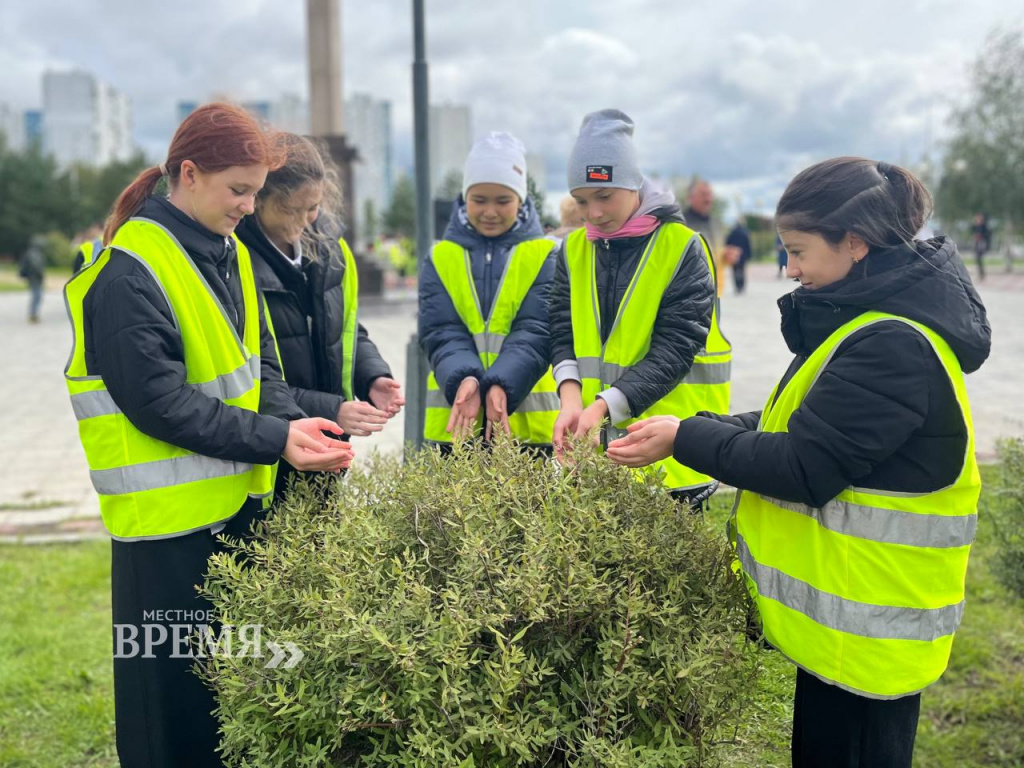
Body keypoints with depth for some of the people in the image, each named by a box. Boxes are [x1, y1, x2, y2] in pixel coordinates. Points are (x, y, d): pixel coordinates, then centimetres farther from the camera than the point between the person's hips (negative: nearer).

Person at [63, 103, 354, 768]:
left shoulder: (229, 253, 9)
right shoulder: (129, 273, -16)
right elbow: (159, 401, -21)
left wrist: (291, 422, -8)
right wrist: (274, 439, -22)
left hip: (241, 502, 8)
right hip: (170, 516, -8)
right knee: (179, 694, 6)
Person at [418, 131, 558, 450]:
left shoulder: (545, 257, 3)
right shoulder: (441, 258, 8)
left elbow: (535, 333, -8)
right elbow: (441, 333, -3)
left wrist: (501, 385, -25)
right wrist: (463, 379, -23)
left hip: (528, 424, -1)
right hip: (453, 422, 2)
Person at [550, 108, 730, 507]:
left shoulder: (683, 247, -7)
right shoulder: (574, 250, 7)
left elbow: (674, 350, -14)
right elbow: (563, 333, 2)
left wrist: (604, 406, -24)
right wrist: (571, 398, -18)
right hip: (594, 445, 4)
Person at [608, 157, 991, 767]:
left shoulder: (893, 346, -24)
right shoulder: (868, 318, 8)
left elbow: (804, 467, -24)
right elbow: (806, 425, 13)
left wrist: (687, 437, -16)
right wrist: (705, 430, 1)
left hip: (864, 630, -9)